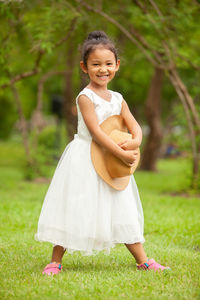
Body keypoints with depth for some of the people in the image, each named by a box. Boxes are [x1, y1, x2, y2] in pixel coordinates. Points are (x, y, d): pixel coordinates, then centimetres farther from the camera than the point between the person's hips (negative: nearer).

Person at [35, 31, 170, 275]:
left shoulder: (117, 99, 9)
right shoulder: (85, 97, -12)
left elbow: (135, 126, 6)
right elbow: (96, 132, -20)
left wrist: (135, 142, -18)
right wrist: (122, 154, -23)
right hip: (84, 162, -6)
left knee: (123, 212, 9)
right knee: (73, 208, -4)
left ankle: (143, 261, 13)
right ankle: (56, 261, 6)